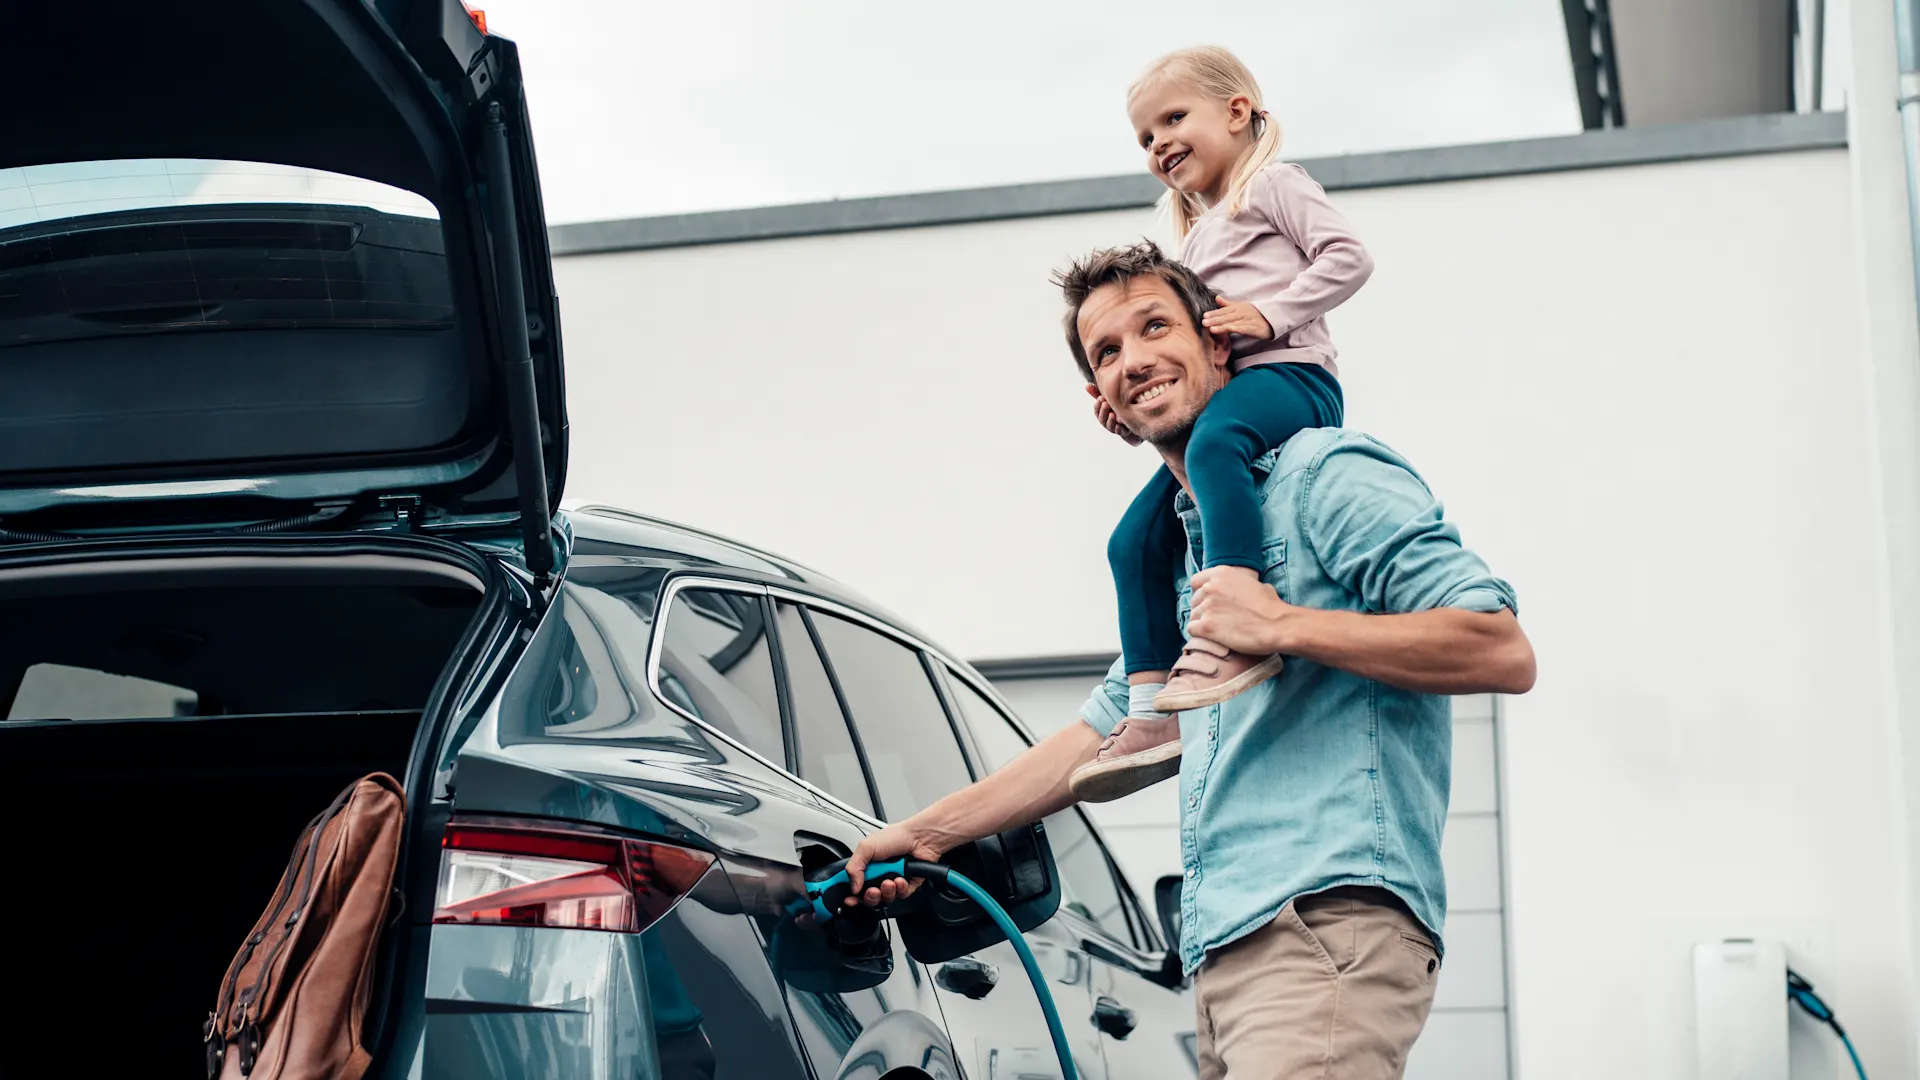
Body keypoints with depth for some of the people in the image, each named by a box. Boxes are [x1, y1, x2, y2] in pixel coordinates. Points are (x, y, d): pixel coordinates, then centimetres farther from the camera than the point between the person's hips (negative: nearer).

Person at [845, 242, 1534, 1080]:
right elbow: (1099, 738, 33)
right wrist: (928, 832, 29)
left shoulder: (1325, 476, -1)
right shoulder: (1182, 555, 27)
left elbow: (1503, 653, -10)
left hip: (1328, 922, -8)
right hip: (1226, 952, 8)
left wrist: (1283, 627, -13)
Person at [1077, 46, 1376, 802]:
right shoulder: (1197, 238, 35)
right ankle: (1153, 715, -2)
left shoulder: (1271, 183, 10)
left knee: (1213, 440, -40)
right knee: (1136, 541, -2)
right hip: (1219, 400, 9)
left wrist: (1269, 315, -16)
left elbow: (1348, 257, -5)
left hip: (1288, 374, -9)